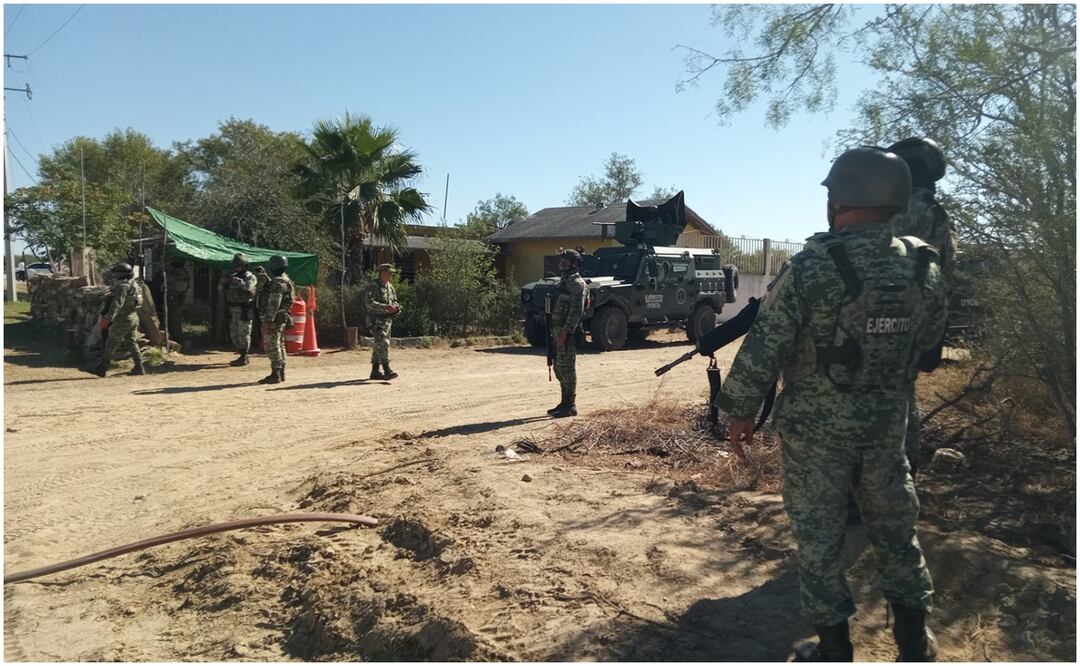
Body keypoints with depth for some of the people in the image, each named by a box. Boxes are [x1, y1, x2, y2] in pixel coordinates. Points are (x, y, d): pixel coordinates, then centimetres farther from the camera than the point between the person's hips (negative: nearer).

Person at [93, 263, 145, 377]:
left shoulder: (122, 287, -16)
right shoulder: (134, 285, 13)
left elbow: (117, 305, -26)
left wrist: (108, 318, -31)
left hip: (122, 321, -9)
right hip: (133, 319, 9)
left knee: (111, 345, 0)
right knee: (132, 343, 11)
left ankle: (102, 369, 6)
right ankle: (139, 368, 8)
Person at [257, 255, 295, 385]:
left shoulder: (278, 283, -18)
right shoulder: (285, 281, 14)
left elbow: (273, 304, -23)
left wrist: (268, 320, -23)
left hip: (275, 319, -10)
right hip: (281, 319, 10)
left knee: (272, 347, -8)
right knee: (279, 346, 13)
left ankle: (275, 375, -6)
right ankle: (281, 374, 19)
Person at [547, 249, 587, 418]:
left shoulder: (577, 284, -12)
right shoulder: (563, 281, 18)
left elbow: (576, 310, -19)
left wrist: (565, 331, -25)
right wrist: (554, 331, 17)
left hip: (567, 332, -10)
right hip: (558, 330, 10)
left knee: (567, 368, -6)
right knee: (559, 368, 14)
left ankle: (570, 406, 0)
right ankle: (565, 402, 24)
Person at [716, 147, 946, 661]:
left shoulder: (812, 268, -19)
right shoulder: (925, 267, -3)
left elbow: (763, 348, -16)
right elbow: (928, 339, 13)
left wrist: (742, 411, -3)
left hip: (817, 427, -4)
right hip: (888, 423, 5)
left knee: (819, 536, 9)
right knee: (896, 527, 19)